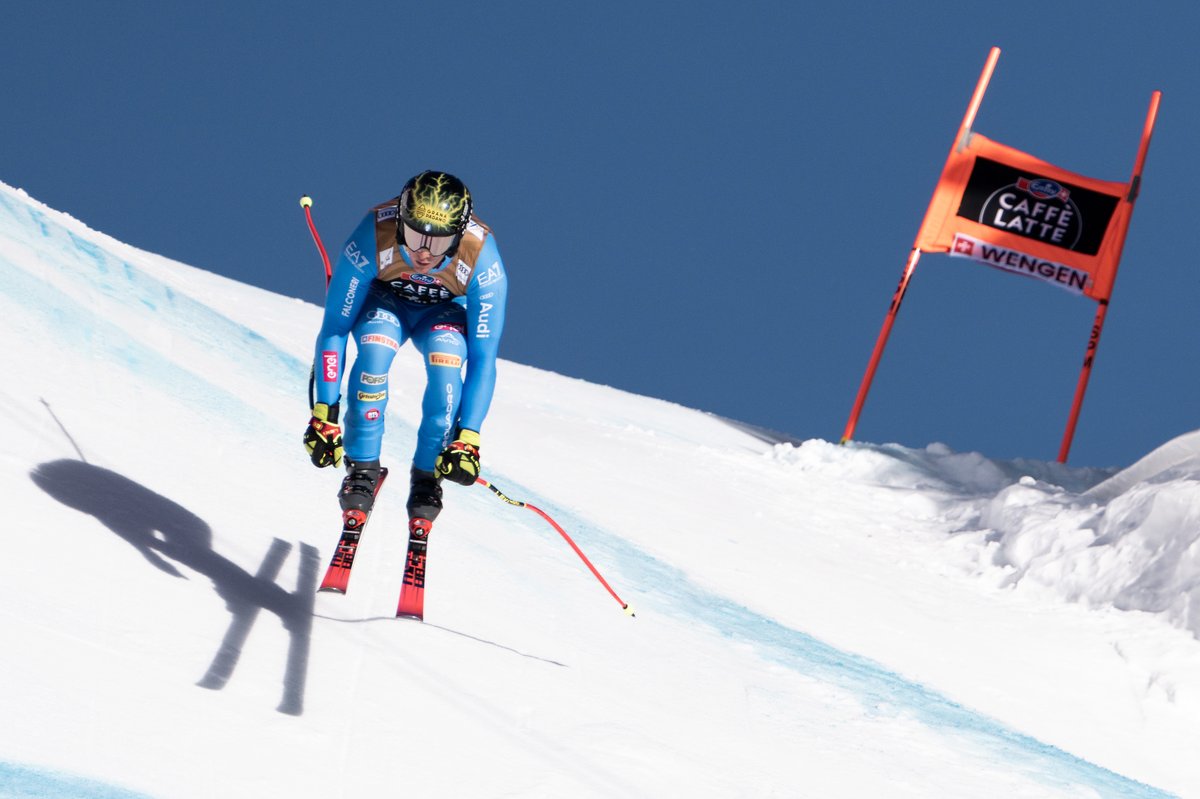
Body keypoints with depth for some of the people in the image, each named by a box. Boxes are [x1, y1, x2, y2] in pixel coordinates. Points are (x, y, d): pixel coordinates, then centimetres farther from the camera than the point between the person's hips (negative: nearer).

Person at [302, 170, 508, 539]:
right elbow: (333, 330, -26)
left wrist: (468, 437, -33)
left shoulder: (482, 260, -35)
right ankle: (362, 468, -20)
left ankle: (426, 477, -12)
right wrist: (324, 414, -29)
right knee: (375, 347, -34)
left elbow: (483, 358, -28)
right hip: (383, 300, 0)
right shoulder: (371, 240, -36)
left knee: (446, 360, -32)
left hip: (445, 311, 0)